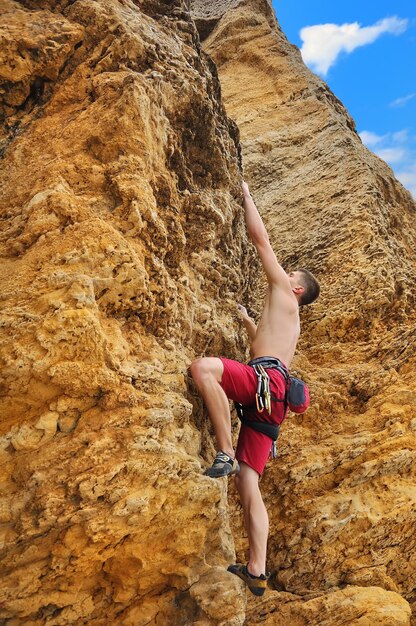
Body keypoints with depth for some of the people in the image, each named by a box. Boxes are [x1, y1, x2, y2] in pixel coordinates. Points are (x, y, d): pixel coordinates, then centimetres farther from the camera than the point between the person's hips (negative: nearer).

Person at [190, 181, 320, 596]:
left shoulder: (284, 295, 14)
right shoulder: (288, 320, 36)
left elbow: (260, 238, 14)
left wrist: (246, 194, 23)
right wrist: (246, 320, 57)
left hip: (267, 380, -9)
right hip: (264, 397, 9)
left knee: (203, 367, -31)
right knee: (247, 486, 3)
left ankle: (225, 453, -29)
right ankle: (256, 572, 2)